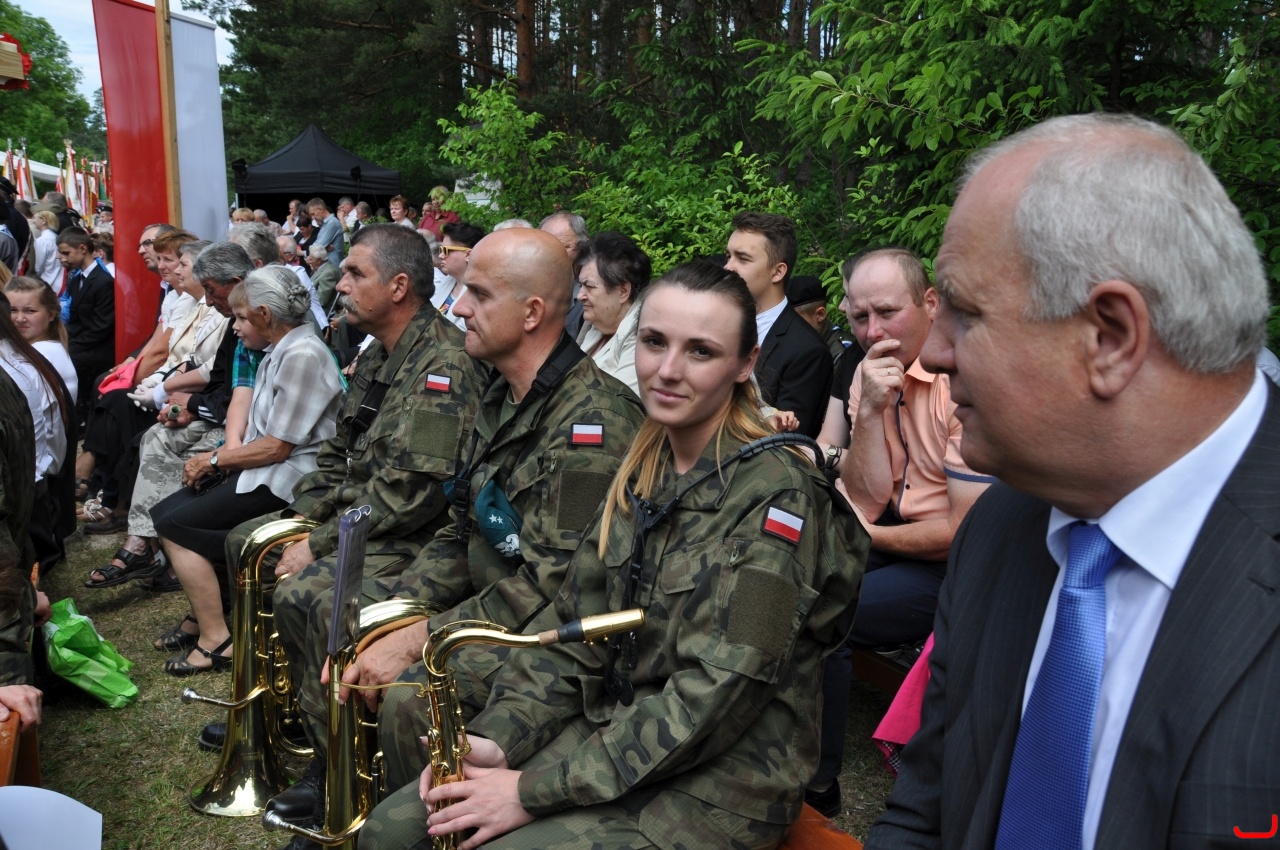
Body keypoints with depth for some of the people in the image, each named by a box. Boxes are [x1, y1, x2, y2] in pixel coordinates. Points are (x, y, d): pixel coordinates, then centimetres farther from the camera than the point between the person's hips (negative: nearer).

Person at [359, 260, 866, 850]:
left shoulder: (776, 493, -18)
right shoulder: (642, 470, 5)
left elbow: (715, 694, -23)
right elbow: (575, 623, 5)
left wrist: (537, 790, -22)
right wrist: (498, 736, -10)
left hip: (721, 782, -6)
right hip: (611, 731, 6)